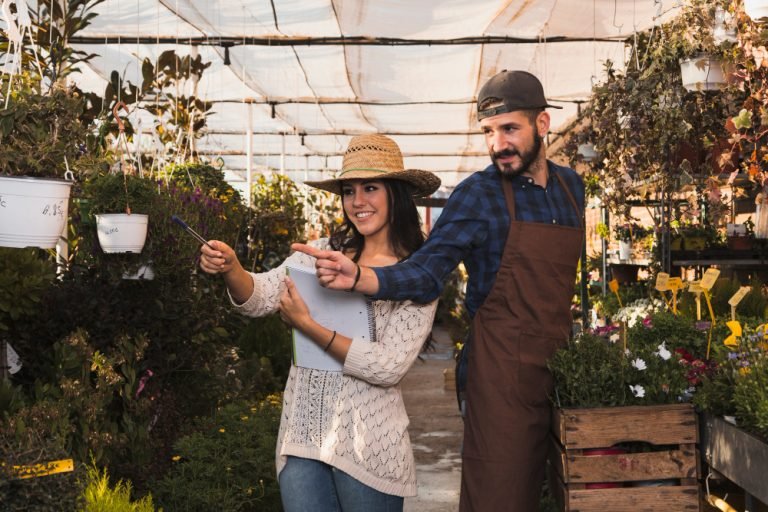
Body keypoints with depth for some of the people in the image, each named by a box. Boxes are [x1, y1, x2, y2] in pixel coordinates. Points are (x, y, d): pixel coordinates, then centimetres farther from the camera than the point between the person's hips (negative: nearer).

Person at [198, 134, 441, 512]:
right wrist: (231, 268, -27)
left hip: (367, 445, -3)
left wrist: (306, 324, -15)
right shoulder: (322, 252, 5)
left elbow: (388, 366, -15)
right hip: (302, 436, 3)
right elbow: (259, 298, -6)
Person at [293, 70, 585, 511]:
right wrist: (358, 276, -33)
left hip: (558, 366, 5)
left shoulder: (572, 185, 8)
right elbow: (425, 274, -15)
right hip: (502, 370, -5)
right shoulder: (478, 194, -9)